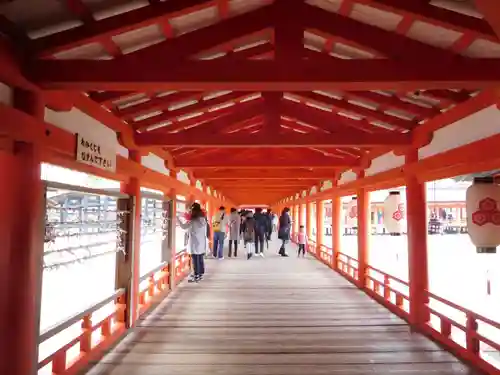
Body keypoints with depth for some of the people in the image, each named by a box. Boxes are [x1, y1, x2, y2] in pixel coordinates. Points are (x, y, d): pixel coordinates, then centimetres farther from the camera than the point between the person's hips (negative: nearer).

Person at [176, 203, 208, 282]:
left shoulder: (193, 221, -18)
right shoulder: (203, 220, 4)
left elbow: (183, 227, -13)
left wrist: (178, 218, -2)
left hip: (195, 244, -7)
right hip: (202, 244, 7)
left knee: (195, 261, 1)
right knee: (200, 259, 15)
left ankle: (196, 276, 8)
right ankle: (201, 274, 24)